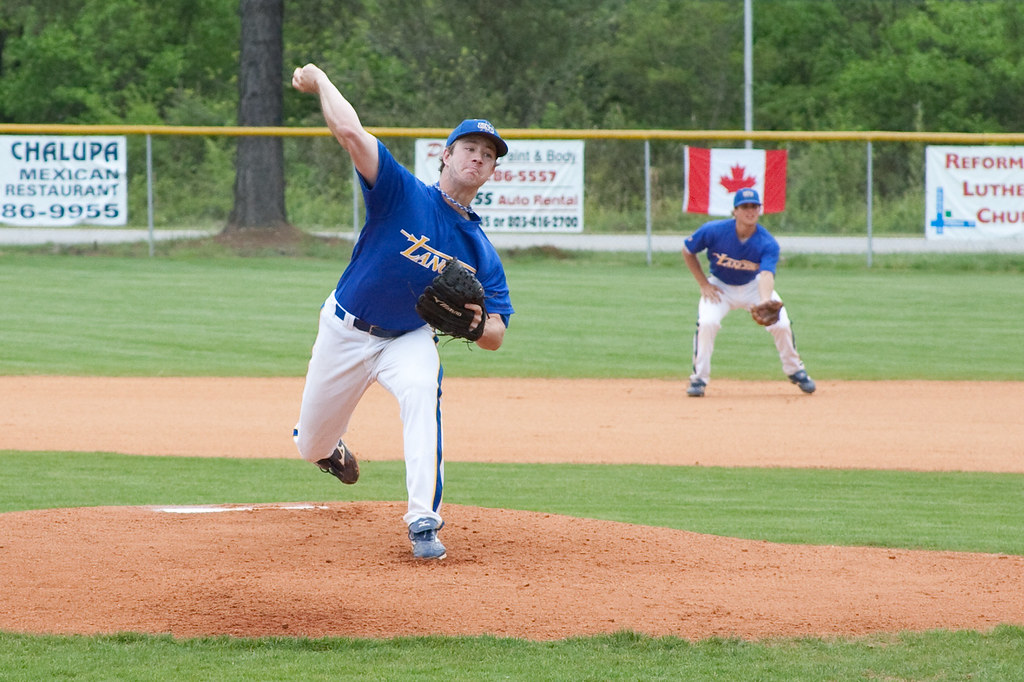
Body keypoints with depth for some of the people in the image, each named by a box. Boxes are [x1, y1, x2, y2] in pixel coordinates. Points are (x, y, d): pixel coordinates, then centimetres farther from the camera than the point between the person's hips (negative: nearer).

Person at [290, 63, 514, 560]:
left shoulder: (482, 253, -7)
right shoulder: (404, 194, -17)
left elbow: (496, 337, -7)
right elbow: (350, 132, -29)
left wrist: (477, 322, -30)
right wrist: (319, 81, -18)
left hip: (409, 339, 1)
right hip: (345, 331, -1)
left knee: (421, 392, -35)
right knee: (310, 446, 11)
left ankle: (423, 523, -37)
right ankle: (332, 447, 54)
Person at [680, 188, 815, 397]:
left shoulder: (768, 244, -25)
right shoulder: (714, 231, -25)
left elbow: (767, 275, -40)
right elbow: (687, 252, -7)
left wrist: (765, 303, -59)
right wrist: (703, 284, -10)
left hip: (753, 286, 1)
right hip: (720, 286, -1)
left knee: (781, 324, -13)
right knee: (707, 323, -26)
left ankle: (795, 371, 14)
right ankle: (699, 378, -10)